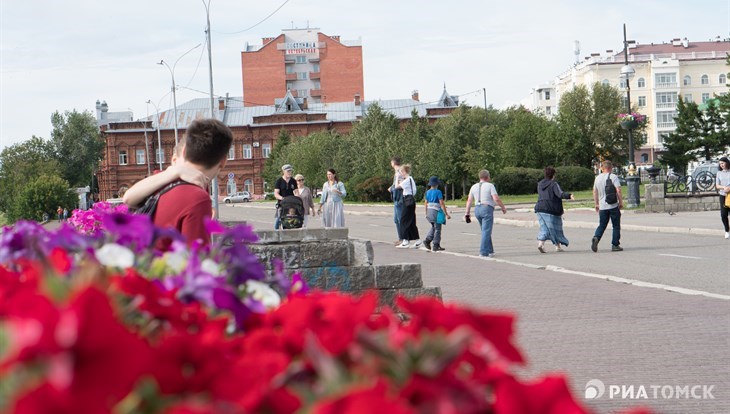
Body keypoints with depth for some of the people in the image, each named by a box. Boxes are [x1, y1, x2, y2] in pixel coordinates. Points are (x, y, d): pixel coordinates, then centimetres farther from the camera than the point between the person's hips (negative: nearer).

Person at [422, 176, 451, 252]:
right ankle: (436, 246, 5)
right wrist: (446, 214, -9)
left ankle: (427, 240, 8)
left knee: (433, 227, 21)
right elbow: (442, 204, -13)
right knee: (437, 229, 2)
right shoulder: (438, 192, -11)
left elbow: (426, 204, 11)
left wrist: (426, 214, 21)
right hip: (436, 211, -6)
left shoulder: (427, 192, 7)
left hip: (429, 210, 6)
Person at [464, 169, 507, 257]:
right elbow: (496, 199, -13)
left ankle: (490, 251, 17)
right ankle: (483, 252, -12)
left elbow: (469, 201, 7)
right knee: (486, 231, -6)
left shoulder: (474, 187, 11)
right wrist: (503, 207, 0)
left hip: (477, 209, 6)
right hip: (487, 209, -6)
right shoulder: (490, 186, -5)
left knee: (486, 231, 16)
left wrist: (467, 213, 9)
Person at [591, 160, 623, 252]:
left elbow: (595, 192, 14)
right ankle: (615, 245, 5)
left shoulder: (597, 178, 7)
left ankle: (596, 238, -16)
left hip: (602, 206, 4)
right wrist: (621, 202, -5)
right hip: (613, 206, -4)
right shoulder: (613, 177, -7)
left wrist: (596, 204, 24)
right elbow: (618, 190, -15)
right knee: (616, 226, 7)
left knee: (602, 225, 9)